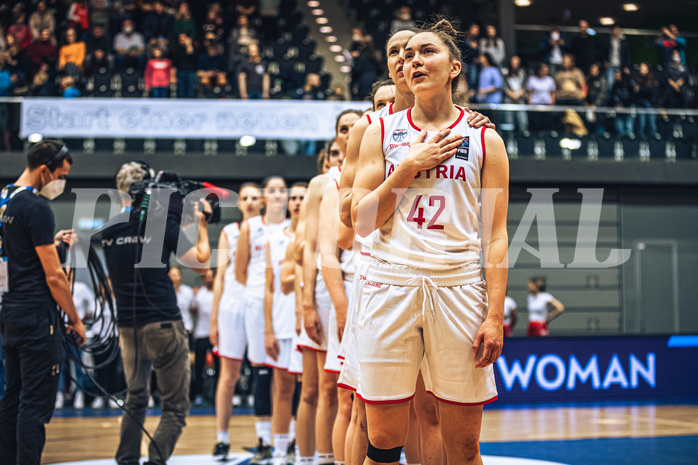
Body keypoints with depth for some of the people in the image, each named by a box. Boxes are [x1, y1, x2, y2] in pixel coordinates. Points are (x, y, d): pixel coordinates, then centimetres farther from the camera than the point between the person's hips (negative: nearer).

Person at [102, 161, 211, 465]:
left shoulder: (109, 229, 4)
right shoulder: (162, 222, -10)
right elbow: (201, 262, -4)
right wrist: (201, 223, 9)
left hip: (127, 326, 5)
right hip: (163, 324, -5)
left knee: (135, 400, 18)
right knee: (176, 406, 0)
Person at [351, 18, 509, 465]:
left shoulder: (484, 139, 8)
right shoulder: (382, 132, 12)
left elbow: (496, 234, 3)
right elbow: (361, 222, 6)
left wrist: (495, 315, -6)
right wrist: (408, 168, -4)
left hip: (459, 288, -1)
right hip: (391, 283, 1)